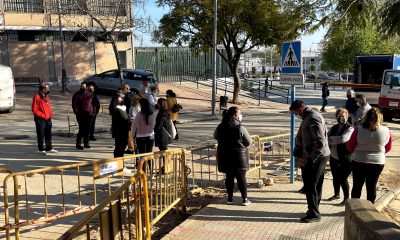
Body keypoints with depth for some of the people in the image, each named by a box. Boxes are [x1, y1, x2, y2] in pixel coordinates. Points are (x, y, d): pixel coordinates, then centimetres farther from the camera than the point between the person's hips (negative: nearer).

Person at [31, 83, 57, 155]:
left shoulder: (46, 96, 13)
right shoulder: (37, 97, -12)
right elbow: (34, 110, -15)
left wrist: (50, 114, 6)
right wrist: (43, 115, -16)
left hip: (48, 119, 8)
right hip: (40, 119, -8)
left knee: (48, 134, 15)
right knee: (41, 134, -1)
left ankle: (49, 148, 25)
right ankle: (41, 149, 6)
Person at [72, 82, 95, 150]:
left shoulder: (90, 94, 12)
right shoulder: (77, 95, 2)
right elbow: (74, 104, -3)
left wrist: (93, 111, 9)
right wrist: (76, 111, -12)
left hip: (89, 114, 4)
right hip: (81, 115, -4)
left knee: (87, 129, 7)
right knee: (82, 129, -10)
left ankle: (86, 143, 18)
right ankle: (78, 144, -2)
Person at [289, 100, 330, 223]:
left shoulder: (312, 118, -19)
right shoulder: (313, 115, 13)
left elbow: (320, 142, -27)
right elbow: (325, 134, 22)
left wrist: (310, 159, -20)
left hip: (317, 157, -10)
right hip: (321, 155, 10)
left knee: (310, 185, -3)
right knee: (316, 184, 18)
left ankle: (314, 214, 5)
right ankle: (314, 210, 29)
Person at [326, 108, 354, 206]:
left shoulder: (350, 129, -12)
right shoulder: (333, 128, 9)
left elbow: (343, 139, -29)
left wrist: (331, 139, -15)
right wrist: (336, 141, -17)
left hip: (345, 160, -6)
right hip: (334, 158, 6)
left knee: (342, 179, -1)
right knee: (335, 178, 17)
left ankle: (346, 198, 16)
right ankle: (337, 194, 36)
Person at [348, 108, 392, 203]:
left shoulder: (359, 129, -14)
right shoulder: (386, 131, -8)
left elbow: (350, 147, -5)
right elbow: (388, 148, 7)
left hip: (359, 162, -1)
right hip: (378, 163, 1)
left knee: (357, 186, 12)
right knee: (372, 187, 13)